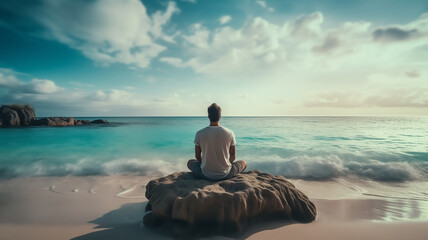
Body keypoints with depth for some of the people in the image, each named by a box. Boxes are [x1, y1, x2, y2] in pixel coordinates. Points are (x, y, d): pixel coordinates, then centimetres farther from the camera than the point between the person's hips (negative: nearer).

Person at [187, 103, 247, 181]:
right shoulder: (229, 133, -12)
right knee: (243, 163, 27)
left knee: (190, 162, 30)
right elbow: (233, 157, -1)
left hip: (205, 175, 1)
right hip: (225, 175, 0)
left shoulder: (199, 134, -11)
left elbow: (197, 156, 0)